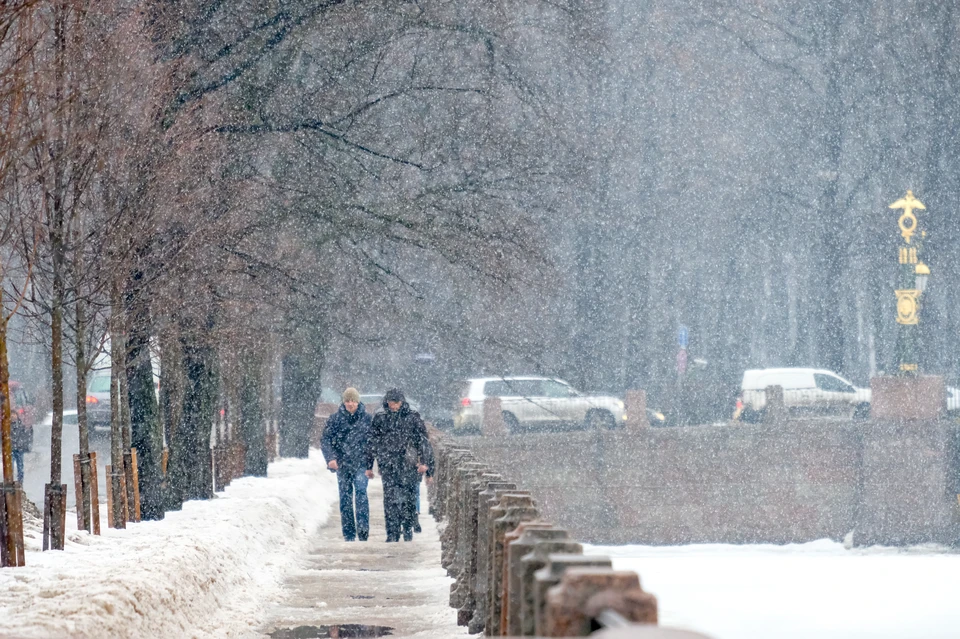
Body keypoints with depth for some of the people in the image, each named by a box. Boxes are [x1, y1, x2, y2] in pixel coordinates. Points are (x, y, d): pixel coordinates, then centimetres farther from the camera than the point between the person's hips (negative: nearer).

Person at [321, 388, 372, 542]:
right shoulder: (335, 419, 4)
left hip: (360, 464, -2)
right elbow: (326, 440, 0)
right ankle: (348, 534, 9)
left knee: (361, 491, -20)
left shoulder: (366, 418, 3)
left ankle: (363, 528, -27)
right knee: (345, 499, 4)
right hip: (342, 464, 2)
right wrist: (330, 458, -15)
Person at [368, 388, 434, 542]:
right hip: (387, 465, 1)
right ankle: (392, 533, -3)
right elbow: (372, 443, 14)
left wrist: (426, 462, -7)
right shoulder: (380, 418, 8)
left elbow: (423, 441, 3)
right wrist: (369, 466, 12)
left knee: (408, 499, 0)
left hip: (408, 465, -1)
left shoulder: (412, 417, 3)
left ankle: (408, 529, 16)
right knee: (390, 500, -6)